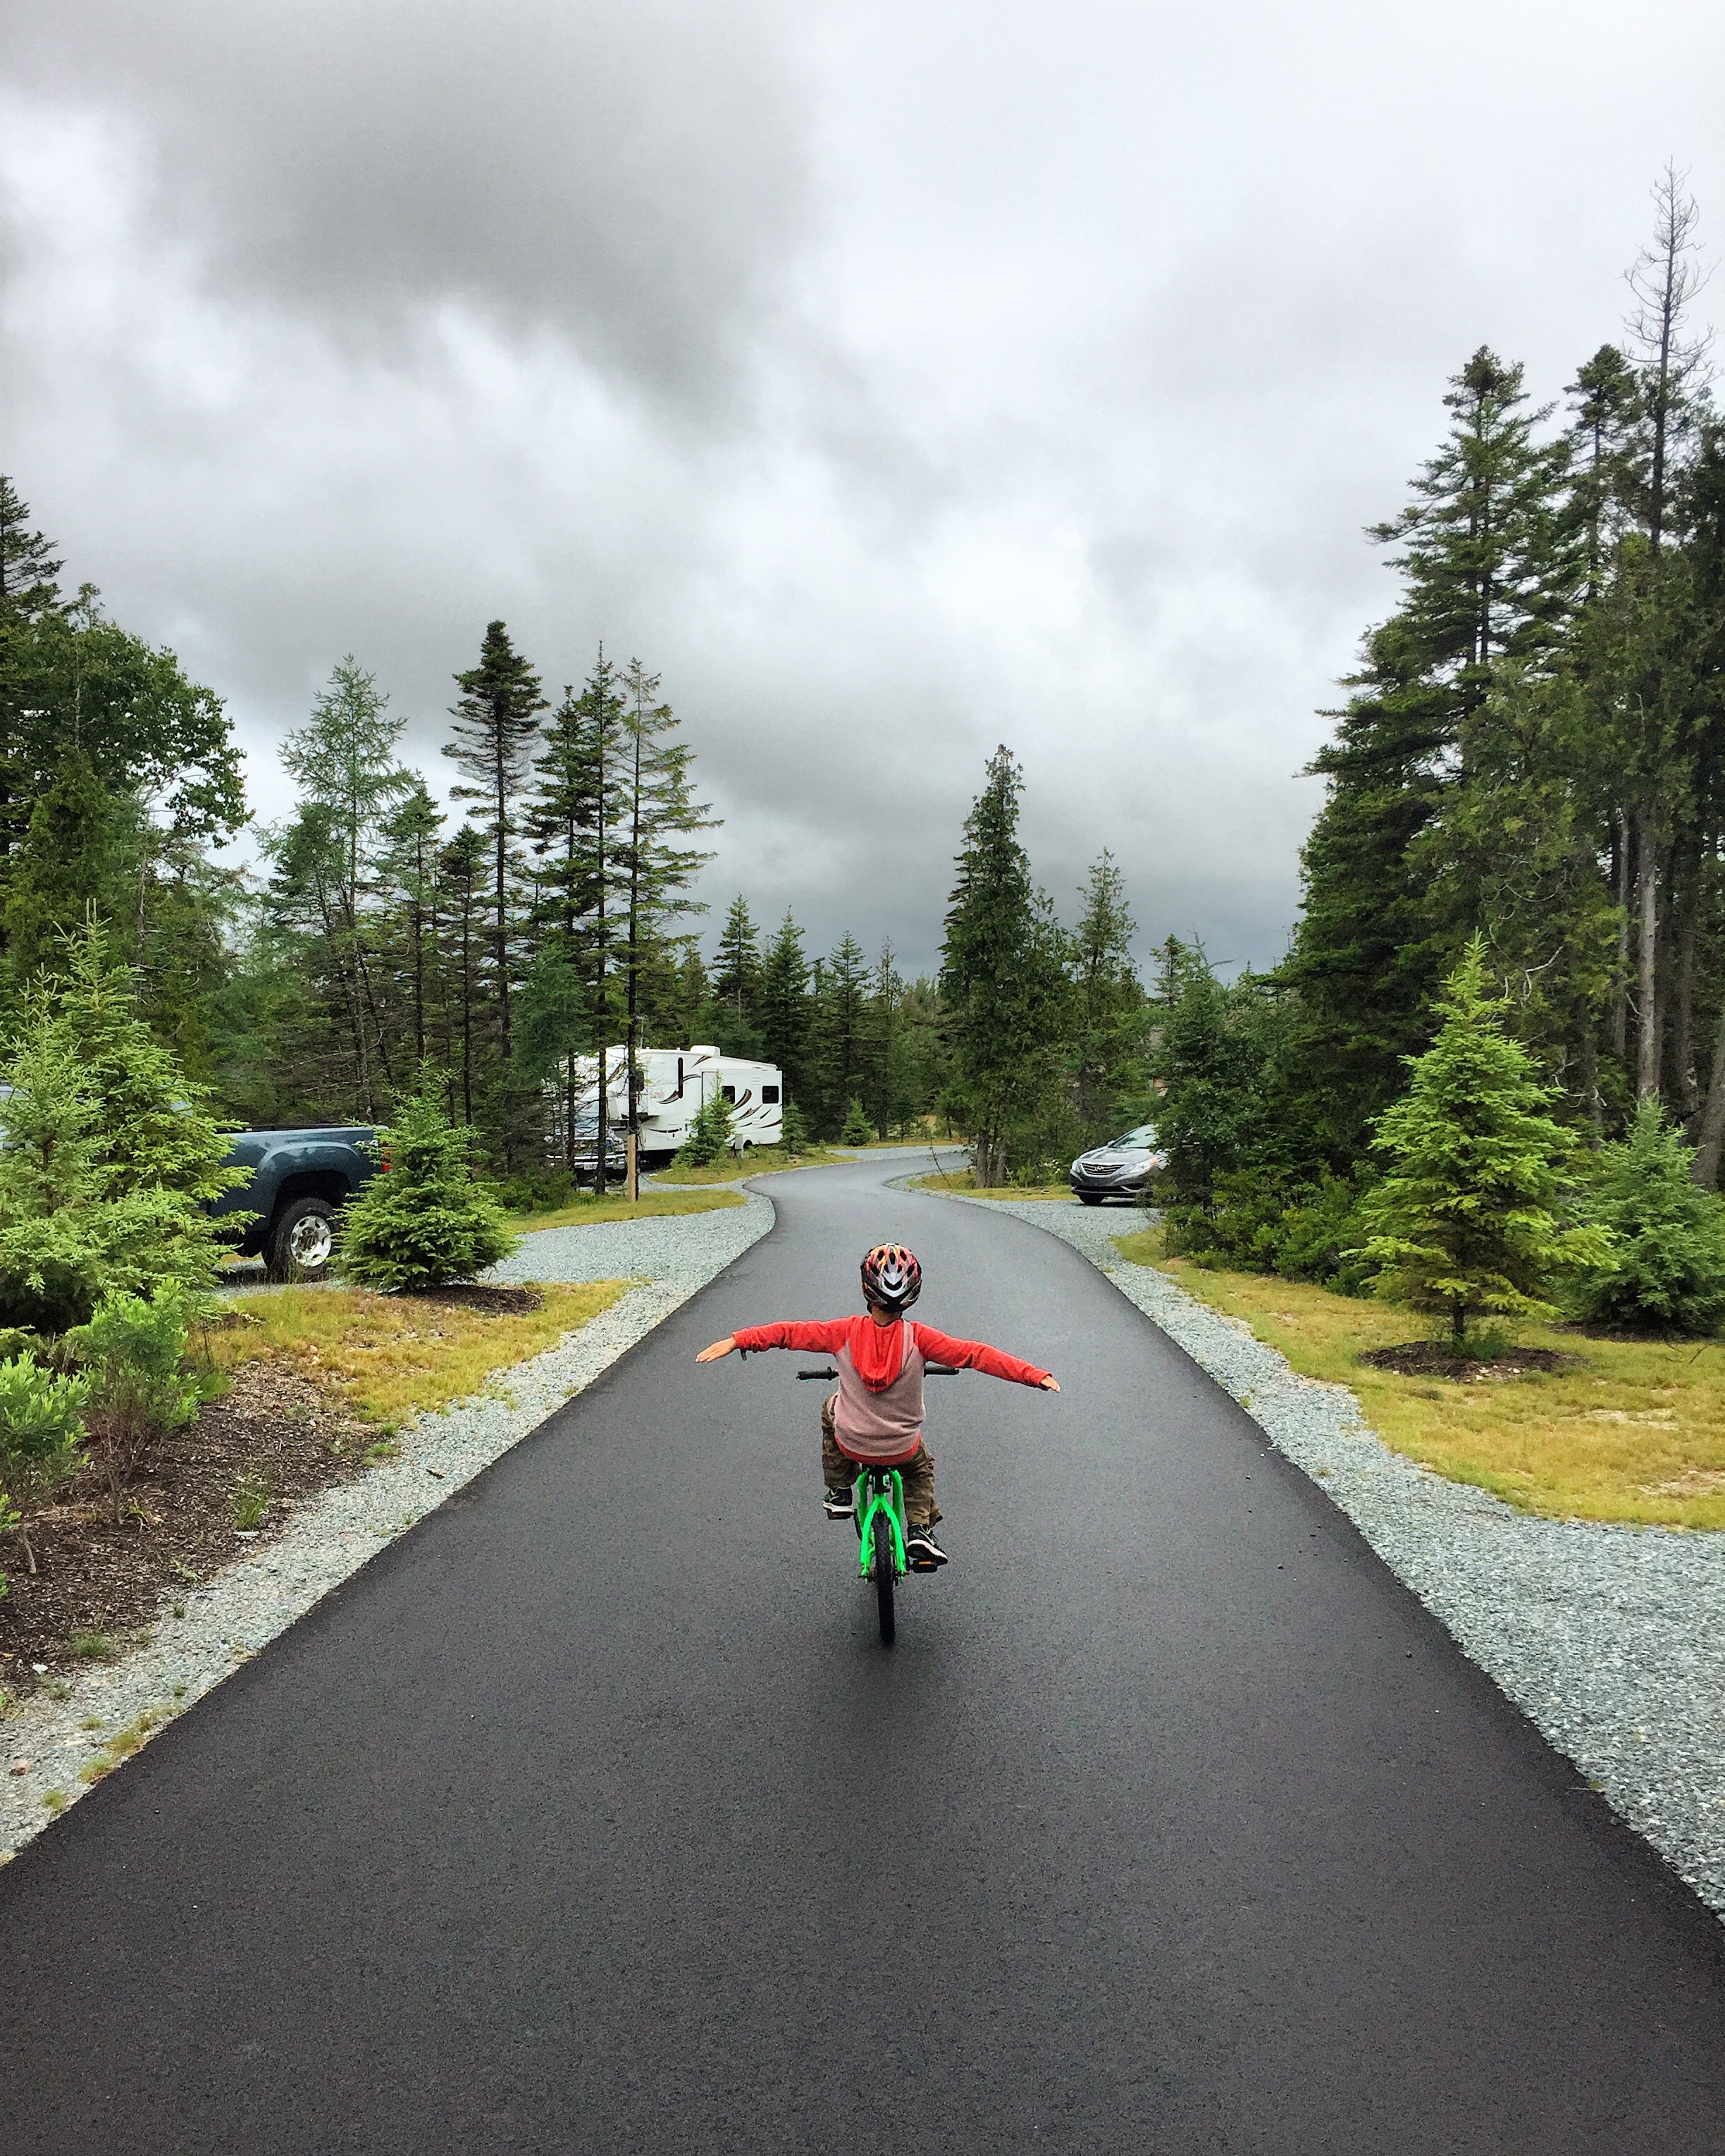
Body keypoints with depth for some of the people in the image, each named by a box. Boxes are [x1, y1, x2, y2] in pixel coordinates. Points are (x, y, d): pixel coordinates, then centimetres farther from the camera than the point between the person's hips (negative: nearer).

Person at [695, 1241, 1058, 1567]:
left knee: (831, 1407, 34)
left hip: (851, 1444, 0)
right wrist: (1035, 1375, -18)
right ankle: (920, 1530, 17)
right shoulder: (919, 1338, -19)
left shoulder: (846, 1332, -16)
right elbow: (975, 1353, -20)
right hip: (903, 1449, 0)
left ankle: (839, 1492, 33)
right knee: (922, 1467, 36)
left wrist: (736, 1341, -3)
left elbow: (791, 1332, -11)